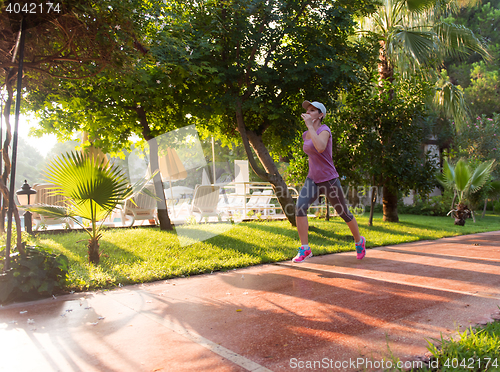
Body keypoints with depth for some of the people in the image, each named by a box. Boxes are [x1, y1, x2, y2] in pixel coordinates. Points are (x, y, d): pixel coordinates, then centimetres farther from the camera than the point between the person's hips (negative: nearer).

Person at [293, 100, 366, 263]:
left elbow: (320, 148, -38)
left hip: (329, 180, -6)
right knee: (300, 207, -20)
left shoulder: (324, 130, -15)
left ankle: (359, 241, 37)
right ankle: (304, 249, -14)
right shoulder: (306, 134, 8)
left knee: (344, 213, 10)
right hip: (312, 179, 6)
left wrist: (309, 125, -32)